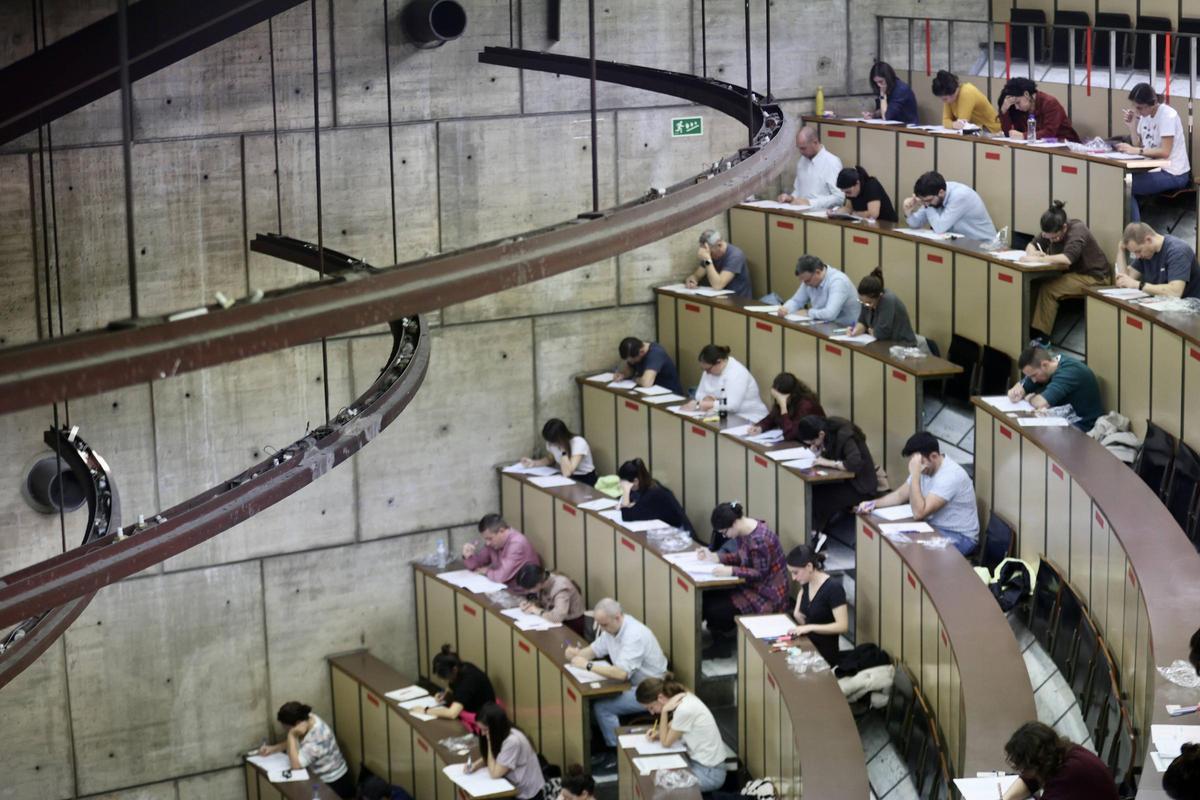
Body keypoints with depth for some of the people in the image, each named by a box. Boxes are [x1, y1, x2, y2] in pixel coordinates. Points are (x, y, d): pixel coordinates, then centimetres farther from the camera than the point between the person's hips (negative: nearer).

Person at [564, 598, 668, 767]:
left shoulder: (634, 635, -28)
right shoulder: (612, 627, 1)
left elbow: (622, 673, -36)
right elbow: (594, 650, 13)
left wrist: (587, 665, -31)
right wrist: (577, 654, -10)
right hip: (633, 683, 9)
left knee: (602, 707, -20)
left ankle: (616, 753, -5)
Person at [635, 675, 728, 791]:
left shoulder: (684, 710, -28)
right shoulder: (684, 697, -2)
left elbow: (666, 743, -15)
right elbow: (674, 726, 17)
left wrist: (664, 711, -18)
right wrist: (658, 733, -1)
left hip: (708, 773, -9)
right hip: (700, 761, 9)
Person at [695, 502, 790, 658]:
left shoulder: (760, 540, -28)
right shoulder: (744, 531, 0)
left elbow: (761, 574, -22)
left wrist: (731, 571, -28)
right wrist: (714, 556, 2)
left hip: (767, 596, -9)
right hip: (752, 586, 9)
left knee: (715, 610, -15)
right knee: (707, 597, 0)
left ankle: (723, 646, 13)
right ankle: (719, 644, 14)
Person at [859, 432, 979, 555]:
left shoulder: (951, 475, -27)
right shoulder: (925, 467, -1)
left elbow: (918, 513, -31)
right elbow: (900, 495, 12)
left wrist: (914, 473, -32)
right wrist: (873, 504, -5)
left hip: (960, 536, -8)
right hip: (934, 528, 8)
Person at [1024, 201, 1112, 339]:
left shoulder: (1077, 231, -24)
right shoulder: (1052, 232, -2)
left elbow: (1067, 258, -39)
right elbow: (1031, 245, 5)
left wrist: (1037, 259, -37)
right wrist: (1033, 253, -20)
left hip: (1095, 278, -8)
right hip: (1076, 273, 8)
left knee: (1048, 289, -24)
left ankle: (1040, 335, -17)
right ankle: (1034, 329, -8)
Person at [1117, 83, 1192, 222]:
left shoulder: (1168, 115, -18)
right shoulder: (1144, 115, 7)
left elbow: (1165, 152, -24)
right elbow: (1139, 146, 5)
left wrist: (1135, 151, -29)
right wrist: (1131, 125, -6)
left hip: (1172, 174, -9)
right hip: (1155, 168, 9)